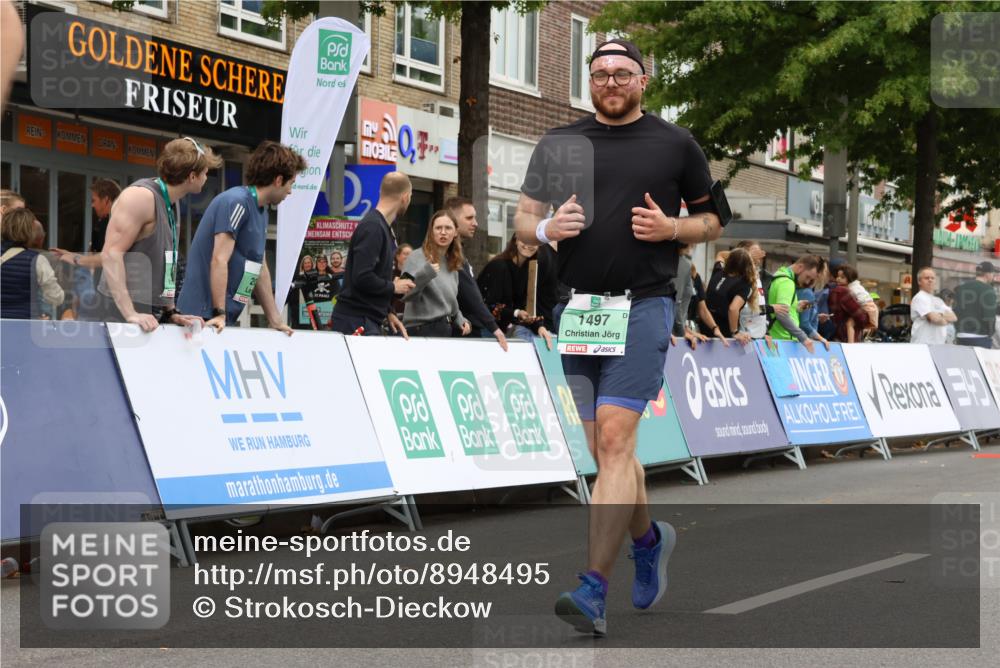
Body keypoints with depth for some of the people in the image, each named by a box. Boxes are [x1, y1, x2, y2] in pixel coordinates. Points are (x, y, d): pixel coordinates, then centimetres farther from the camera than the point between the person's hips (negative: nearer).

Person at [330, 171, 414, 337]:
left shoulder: (383, 227, 14)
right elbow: (362, 278, -24)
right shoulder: (372, 227, -16)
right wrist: (393, 287, -8)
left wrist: (388, 313, 13)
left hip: (370, 321, 9)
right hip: (356, 322, -9)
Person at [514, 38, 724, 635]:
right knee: (604, 450, 9)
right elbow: (523, 220, 15)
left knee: (614, 438, -16)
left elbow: (713, 220, 13)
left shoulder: (676, 144, 6)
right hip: (577, 305, 4)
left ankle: (594, 591, -20)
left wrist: (672, 228, -7)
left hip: (644, 305, -4)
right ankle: (650, 537, 36)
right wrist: (546, 229, -8)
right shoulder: (558, 143, 12)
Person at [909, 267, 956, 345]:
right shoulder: (920, 298, -5)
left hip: (940, 344, 9)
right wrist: (945, 320, 4)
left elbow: (953, 317, 13)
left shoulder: (938, 301, 22)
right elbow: (934, 318, -17)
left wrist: (941, 315, -7)